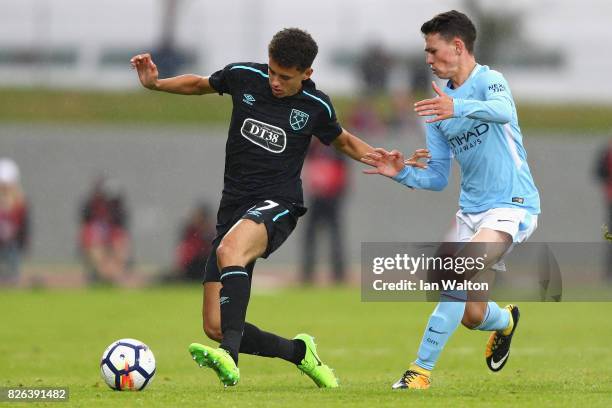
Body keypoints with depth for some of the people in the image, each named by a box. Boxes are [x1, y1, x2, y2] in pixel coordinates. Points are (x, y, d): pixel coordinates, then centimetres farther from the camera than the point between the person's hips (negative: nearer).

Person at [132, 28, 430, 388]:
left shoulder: (316, 106, 0)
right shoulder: (243, 76, 1)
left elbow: (343, 141, 20)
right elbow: (200, 85, 21)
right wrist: (155, 84, 5)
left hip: (277, 205, -4)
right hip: (234, 206, 4)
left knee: (229, 249, -41)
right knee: (215, 327, -4)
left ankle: (229, 358, -54)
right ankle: (299, 352, 20)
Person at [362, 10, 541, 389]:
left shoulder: (490, 81, -10)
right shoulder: (439, 106, 10)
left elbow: (503, 110, -37)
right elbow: (438, 178, 12)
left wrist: (458, 108, -55)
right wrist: (404, 174, -9)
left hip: (512, 205, -7)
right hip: (471, 210, 7)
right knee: (471, 315, 7)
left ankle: (423, 368, -26)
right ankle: (505, 321, 44)